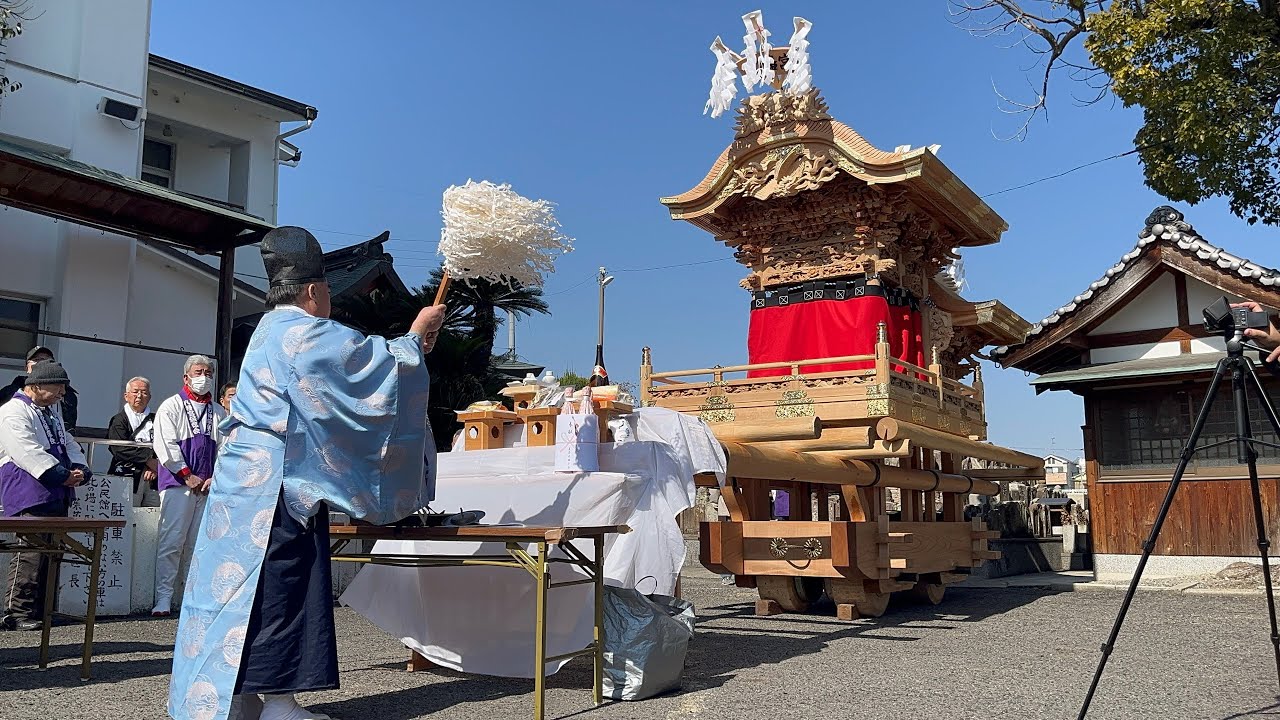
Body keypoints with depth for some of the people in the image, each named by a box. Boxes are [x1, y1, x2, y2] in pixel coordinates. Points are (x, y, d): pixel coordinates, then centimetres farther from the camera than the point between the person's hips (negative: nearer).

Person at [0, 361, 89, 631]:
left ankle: (39, 611, 14)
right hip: (30, 495, -9)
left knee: (51, 553, 8)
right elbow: (28, 452, -17)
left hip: (56, 496, 9)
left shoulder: (50, 414, 24)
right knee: (31, 554, -13)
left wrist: (79, 471, 1)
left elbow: (68, 445, 21)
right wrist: (63, 475, -17)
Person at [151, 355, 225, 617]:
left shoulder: (219, 412, 17)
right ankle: (163, 598, -4)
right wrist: (188, 476, -10)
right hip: (177, 482, -4)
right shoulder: (172, 406, 5)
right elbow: (165, 444, -5)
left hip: (209, 486, 4)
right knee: (171, 542, -7)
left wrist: (216, 477, -2)